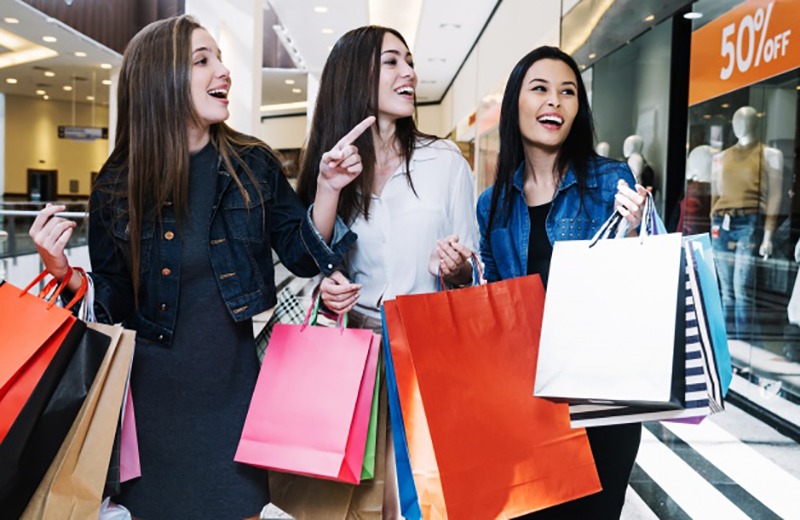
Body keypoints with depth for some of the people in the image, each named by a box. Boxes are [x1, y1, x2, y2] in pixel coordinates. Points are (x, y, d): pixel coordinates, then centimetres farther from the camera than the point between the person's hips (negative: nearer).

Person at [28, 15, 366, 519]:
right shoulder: (117, 188, -4)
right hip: (156, 399, 0)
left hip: (238, 392, 1)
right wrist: (61, 271, -16)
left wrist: (329, 188, -13)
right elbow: (113, 306, 1)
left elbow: (304, 255, 0)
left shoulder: (253, 165, -3)